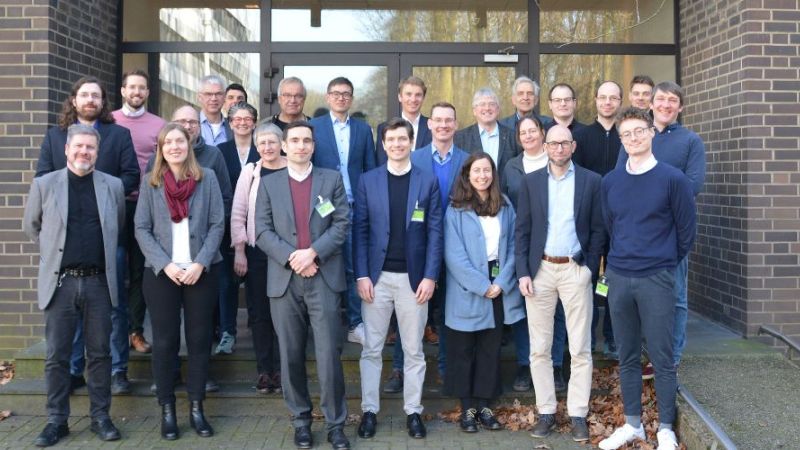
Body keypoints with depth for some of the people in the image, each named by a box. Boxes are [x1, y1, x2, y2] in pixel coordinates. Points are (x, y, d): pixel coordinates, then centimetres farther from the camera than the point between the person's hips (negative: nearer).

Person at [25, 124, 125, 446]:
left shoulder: (113, 186, 4)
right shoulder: (44, 184, 2)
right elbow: (31, 226, 15)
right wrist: (54, 251, 15)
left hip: (99, 282, 1)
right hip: (60, 282, 0)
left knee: (100, 353, 7)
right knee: (57, 356, 5)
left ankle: (101, 417, 18)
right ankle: (57, 420, 16)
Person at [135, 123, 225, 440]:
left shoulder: (207, 178, 2)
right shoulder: (150, 182, 3)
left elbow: (217, 224, -1)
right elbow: (141, 228, 0)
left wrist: (200, 263, -12)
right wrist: (165, 265, -12)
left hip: (202, 271, 0)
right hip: (161, 272, 0)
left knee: (199, 339, 5)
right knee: (164, 341, 4)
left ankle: (196, 408, 15)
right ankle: (167, 410, 14)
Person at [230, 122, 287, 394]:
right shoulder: (250, 171, 5)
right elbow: (238, 213, 5)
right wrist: (239, 251, 0)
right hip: (255, 252, 2)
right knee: (258, 312, 5)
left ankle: (280, 369, 13)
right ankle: (264, 370, 14)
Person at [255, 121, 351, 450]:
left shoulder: (332, 179, 8)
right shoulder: (269, 183, 10)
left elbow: (342, 224, 0)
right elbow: (262, 232, 2)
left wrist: (313, 252, -14)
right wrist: (291, 258, -12)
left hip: (324, 278, -1)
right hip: (284, 279, 2)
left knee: (329, 354, -3)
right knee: (291, 355, 8)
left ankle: (336, 423, 9)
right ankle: (301, 420, 21)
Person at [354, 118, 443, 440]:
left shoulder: (428, 181, 3)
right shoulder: (368, 181, 4)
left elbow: (434, 232, 0)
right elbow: (360, 230, 2)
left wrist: (430, 277, -7)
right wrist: (361, 275, -6)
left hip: (414, 277, 0)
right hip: (377, 277, 1)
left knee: (413, 350, 8)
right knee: (371, 349, 7)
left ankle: (413, 411, 20)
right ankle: (370, 411, 18)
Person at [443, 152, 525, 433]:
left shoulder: (506, 207, 6)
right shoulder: (455, 211, -7)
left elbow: (512, 247, 3)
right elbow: (454, 256, -12)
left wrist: (501, 282, -9)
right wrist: (482, 285, -16)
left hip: (498, 288, 4)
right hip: (467, 291, -3)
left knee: (491, 349, 10)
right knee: (463, 350, 6)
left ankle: (484, 405, 20)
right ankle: (467, 407, 17)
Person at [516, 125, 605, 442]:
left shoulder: (591, 181, 3)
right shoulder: (531, 181, 6)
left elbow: (598, 230, 3)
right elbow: (522, 230, 4)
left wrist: (589, 269, -6)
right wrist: (523, 272, -4)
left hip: (576, 270, -1)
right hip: (540, 270, 1)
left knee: (580, 348, 3)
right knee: (539, 347, 5)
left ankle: (578, 413, 13)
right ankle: (546, 411, 16)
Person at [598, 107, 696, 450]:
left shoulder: (673, 179, -6)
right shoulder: (610, 182, 5)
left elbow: (686, 231, 1)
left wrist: (664, 262, 10)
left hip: (657, 279, -3)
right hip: (618, 277, 4)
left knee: (661, 358, 2)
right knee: (627, 356, 11)